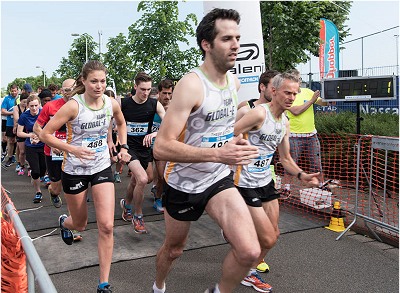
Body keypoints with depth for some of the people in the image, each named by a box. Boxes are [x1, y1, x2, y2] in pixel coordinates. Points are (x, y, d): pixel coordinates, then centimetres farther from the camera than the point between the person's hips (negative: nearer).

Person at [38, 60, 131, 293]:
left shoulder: (112, 104, -7)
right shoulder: (73, 106, -18)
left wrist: (123, 147, 5)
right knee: (80, 224, 16)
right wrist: (72, 149, -26)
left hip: (102, 168, 2)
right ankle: (64, 222, 57)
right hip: (75, 170, -2)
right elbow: (45, 134, -15)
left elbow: (121, 123, 17)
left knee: (107, 226, -9)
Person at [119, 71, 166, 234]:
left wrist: (155, 133, -33)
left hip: (144, 147, 4)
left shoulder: (155, 104, -7)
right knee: (143, 179, -23)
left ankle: (126, 204, 52)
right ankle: (138, 217, -3)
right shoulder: (123, 103, -10)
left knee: (135, 180, 20)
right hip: (129, 147, -4)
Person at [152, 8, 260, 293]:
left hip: (220, 180, 5)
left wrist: (234, 141, 2)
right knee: (174, 248, 20)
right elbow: (161, 147, -29)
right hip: (184, 184, -4)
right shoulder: (191, 84, -23)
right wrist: (217, 154, -38)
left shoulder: (235, 82, 0)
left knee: (250, 251, -14)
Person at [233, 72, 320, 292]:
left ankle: (254, 264, 41)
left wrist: (301, 175, 0)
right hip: (247, 184, -8)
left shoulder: (285, 123, 9)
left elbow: (285, 159, 16)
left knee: (274, 234, 17)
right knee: (268, 239, -4)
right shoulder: (259, 113, -18)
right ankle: (247, 273, 22)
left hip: (266, 181, 8)